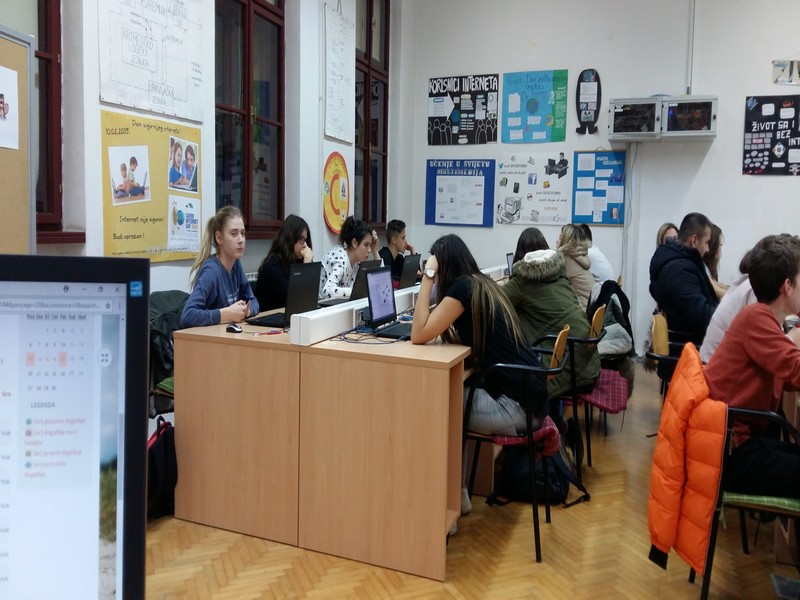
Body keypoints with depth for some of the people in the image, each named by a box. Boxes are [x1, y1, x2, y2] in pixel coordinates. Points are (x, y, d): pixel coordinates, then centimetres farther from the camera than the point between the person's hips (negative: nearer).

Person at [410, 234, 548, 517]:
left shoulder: (463, 286, -13)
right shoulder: (482, 283, 12)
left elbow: (419, 335, -14)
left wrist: (427, 277, -12)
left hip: (517, 405, -8)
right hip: (527, 394, 8)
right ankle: (456, 494, 22)